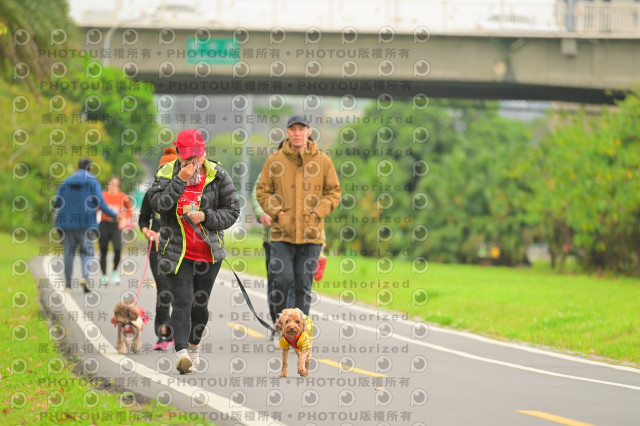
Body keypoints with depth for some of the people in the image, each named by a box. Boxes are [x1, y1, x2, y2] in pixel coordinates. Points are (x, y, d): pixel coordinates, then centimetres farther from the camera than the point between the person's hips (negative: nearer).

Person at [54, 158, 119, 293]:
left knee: (69, 252, 9)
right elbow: (101, 204, -8)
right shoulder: (93, 182, -2)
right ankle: (85, 276, -23)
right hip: (86, 223, -3)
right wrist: (115, 215, 4)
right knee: (87, 252, 2)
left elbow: (57, 204, 6)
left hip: (67, 223, 3)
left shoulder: (66, 182, 8)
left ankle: (67, 283, 8)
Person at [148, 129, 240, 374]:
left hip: (208, 252, 2)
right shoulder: (166, 173, -3)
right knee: (182, 302, -14)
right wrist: (180, 180, -24)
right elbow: (157, 203, -19)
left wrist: (205, 216, -15)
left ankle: (194, 345, 34)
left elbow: (232, 211, -1)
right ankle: (181, 353, -23)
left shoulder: (218, 176, -3)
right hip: (177, 251, -2)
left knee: (200, 304, 11)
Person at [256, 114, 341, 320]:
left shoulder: (323, 161, 4)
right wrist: (277, 212, -5)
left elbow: (334, 192, 10)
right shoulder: (274, 161, 3)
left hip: (311, 235, 1)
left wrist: (318, 212, -4)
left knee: (304, 285, 4)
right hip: (282, 233, -1)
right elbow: (263, 192, 10)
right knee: (282, 280, -9)